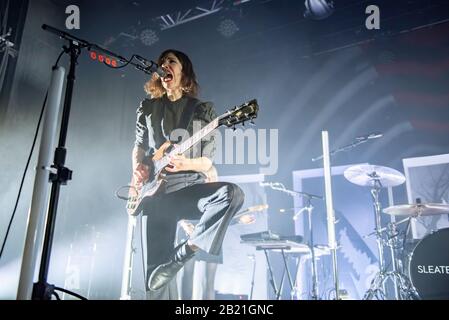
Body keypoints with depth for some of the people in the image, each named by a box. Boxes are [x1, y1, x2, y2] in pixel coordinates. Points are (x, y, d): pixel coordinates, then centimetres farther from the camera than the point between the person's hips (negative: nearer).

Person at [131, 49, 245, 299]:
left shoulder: (203, 111, 5)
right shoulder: (148, 108, 14)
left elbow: (208, 162, 1)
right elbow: (139, 145, 22)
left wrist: (185, 163, -19)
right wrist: (138, 168, 1)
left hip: (190, 188, -1)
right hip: (157, 192, 1)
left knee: (232, 193, -32)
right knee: (156, 270, -8)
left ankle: (185, 251, -23)